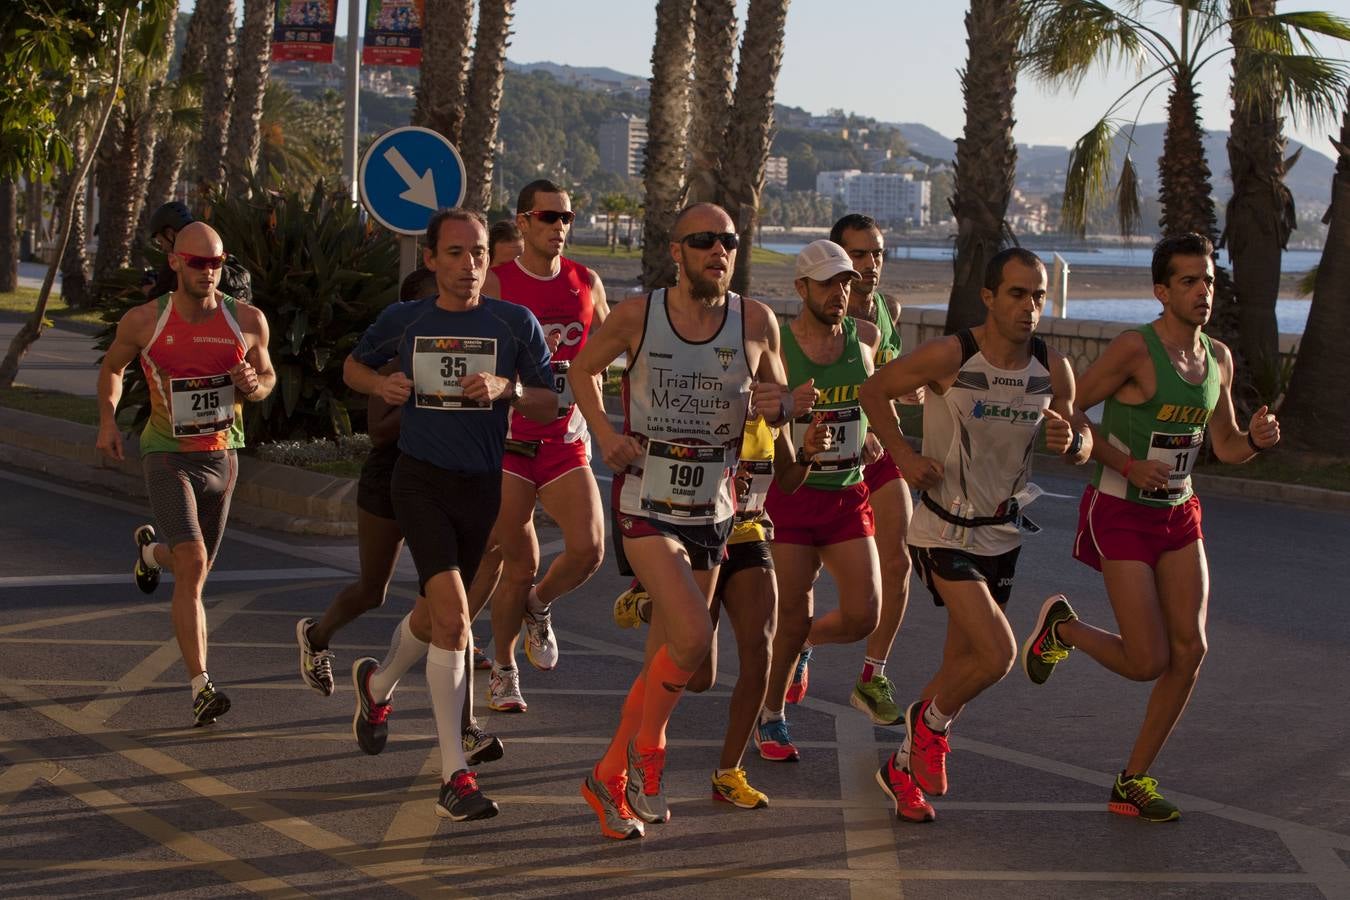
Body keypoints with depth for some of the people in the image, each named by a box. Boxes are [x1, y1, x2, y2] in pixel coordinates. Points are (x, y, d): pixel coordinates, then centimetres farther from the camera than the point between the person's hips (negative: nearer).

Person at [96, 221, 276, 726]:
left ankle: (151, 549, 57)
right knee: (192, 563, -22)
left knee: (194, 570, 18)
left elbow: (267, 376, 12)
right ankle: (201, 688, -21)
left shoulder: (247, 321, -4)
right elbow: (112, 367, 12)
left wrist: (253, 385, -11)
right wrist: (107, 419, -3)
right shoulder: (144, 321, -8)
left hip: (221, 458, 3)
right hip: (167, 456, -3)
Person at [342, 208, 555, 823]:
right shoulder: (403, 321, 2)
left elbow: (548, 404, 2)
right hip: (421, 479, -2)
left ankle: (377, 683, 51)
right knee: (452, 615, -18)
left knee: (438, 612, 17)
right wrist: (380, 385, -3)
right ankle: (454, 773, -17)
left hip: (485, 483, 3)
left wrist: (508, 388, -18)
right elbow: (354, 365, 19)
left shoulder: (515, 323, 0)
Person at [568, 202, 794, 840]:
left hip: (711, 509, 4)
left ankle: (609, 779, 30)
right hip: (646, 503, -4)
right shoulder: (637, 316, -7)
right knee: (692, 636, -22)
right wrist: (605, 433, -4)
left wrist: (775, 405, -12)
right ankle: (646, 748, 1)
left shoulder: (756, 323, -2)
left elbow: (781, 401, 12)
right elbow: (582, 369, 11)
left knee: (665, 658, 11)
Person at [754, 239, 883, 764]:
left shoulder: (865, 338, 3)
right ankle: (770, 716, 24)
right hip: (791, 495, -4)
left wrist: (875, 436, 8)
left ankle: (805, 643, 31)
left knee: (862, 616, -4)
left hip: (848, 495, 4)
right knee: (792, 618, 0)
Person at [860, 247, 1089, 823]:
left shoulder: (1053, 370, -4)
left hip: (1002, 534, 6)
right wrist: (903, 454, -14)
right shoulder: (949, 357, -18)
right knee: (998, 655, -18)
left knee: (963, 666, 13)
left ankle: (903, 766, 36)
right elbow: (874, 390, -5)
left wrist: (1070, 442, -17)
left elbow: (1082, 446, 7)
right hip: (945, 532, -6)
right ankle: (931, 721, 12)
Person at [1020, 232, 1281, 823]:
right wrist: (1129, 466, -21)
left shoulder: (1219, 358, 4)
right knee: (1148, 662, -9)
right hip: (1122, 515, -7)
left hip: (1179, 514, 7)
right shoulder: (1136, 348, -17)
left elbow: (1225, 446, 14)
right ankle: (1062, 627, 23)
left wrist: (1257, 439, -8)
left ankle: (1132, 783, 11)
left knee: (1190, 649, -2)